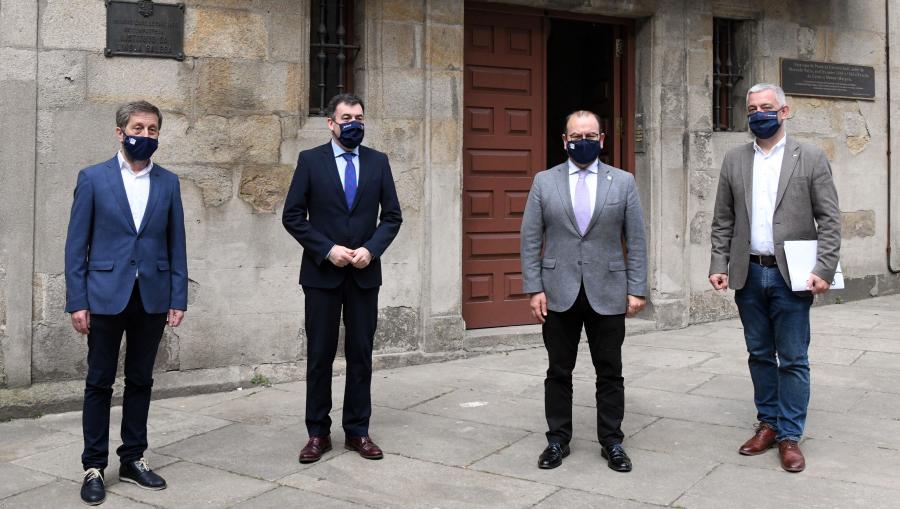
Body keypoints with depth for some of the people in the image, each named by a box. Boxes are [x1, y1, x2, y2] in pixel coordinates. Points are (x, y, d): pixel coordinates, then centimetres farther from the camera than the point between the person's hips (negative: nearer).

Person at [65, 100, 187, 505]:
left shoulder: (168, 182, 8)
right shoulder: (93, 178, 1)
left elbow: (176, 244, 7)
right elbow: (76, 244, -1)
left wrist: (178, 298, 2)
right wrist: (77, 301, -6)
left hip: (152, 299, 2)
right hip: (106, 297, -2)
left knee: (140, 381, 10)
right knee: (99, 383, 5)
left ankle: (132, 459, 22)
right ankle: (94, 467, 14)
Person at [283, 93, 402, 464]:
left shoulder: (378, 162, 5)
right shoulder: (310, 160, -1)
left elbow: (392, 216, 5)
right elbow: (292, 216, -3)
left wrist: (371, 249, -10)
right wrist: (327, 249, -13)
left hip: (365, 273, 2)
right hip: (322, 273, -2)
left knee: (361, 355, 7)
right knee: (320, 355, 5)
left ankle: (357, 431, 18)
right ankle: (318, 433, 16)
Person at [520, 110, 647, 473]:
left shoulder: (623, 182, 4)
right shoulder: (544, 182, 4)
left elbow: (636, 241, 3)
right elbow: (530, 240, 2)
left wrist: (636, 290, -2)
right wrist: (534, 289, -4)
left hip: (607, 294, 0)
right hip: (559, 293, 0)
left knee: (610, 373, 7)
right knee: (559, 372, 9)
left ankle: (612, 442, 20)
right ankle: (558, 440, 22)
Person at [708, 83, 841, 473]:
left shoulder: (811, 158, 0)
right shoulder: (734, 161, 8)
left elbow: (829, 220, -4)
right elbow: (723, 221, 9)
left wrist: (823, 270, -13)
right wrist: (719, 265, -1)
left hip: (791, 276, -3)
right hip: (748, 275, 3)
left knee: (793, 359, 2)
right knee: (759, 355, 12)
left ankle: (790, 435, 12)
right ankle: (768, 424, 24)